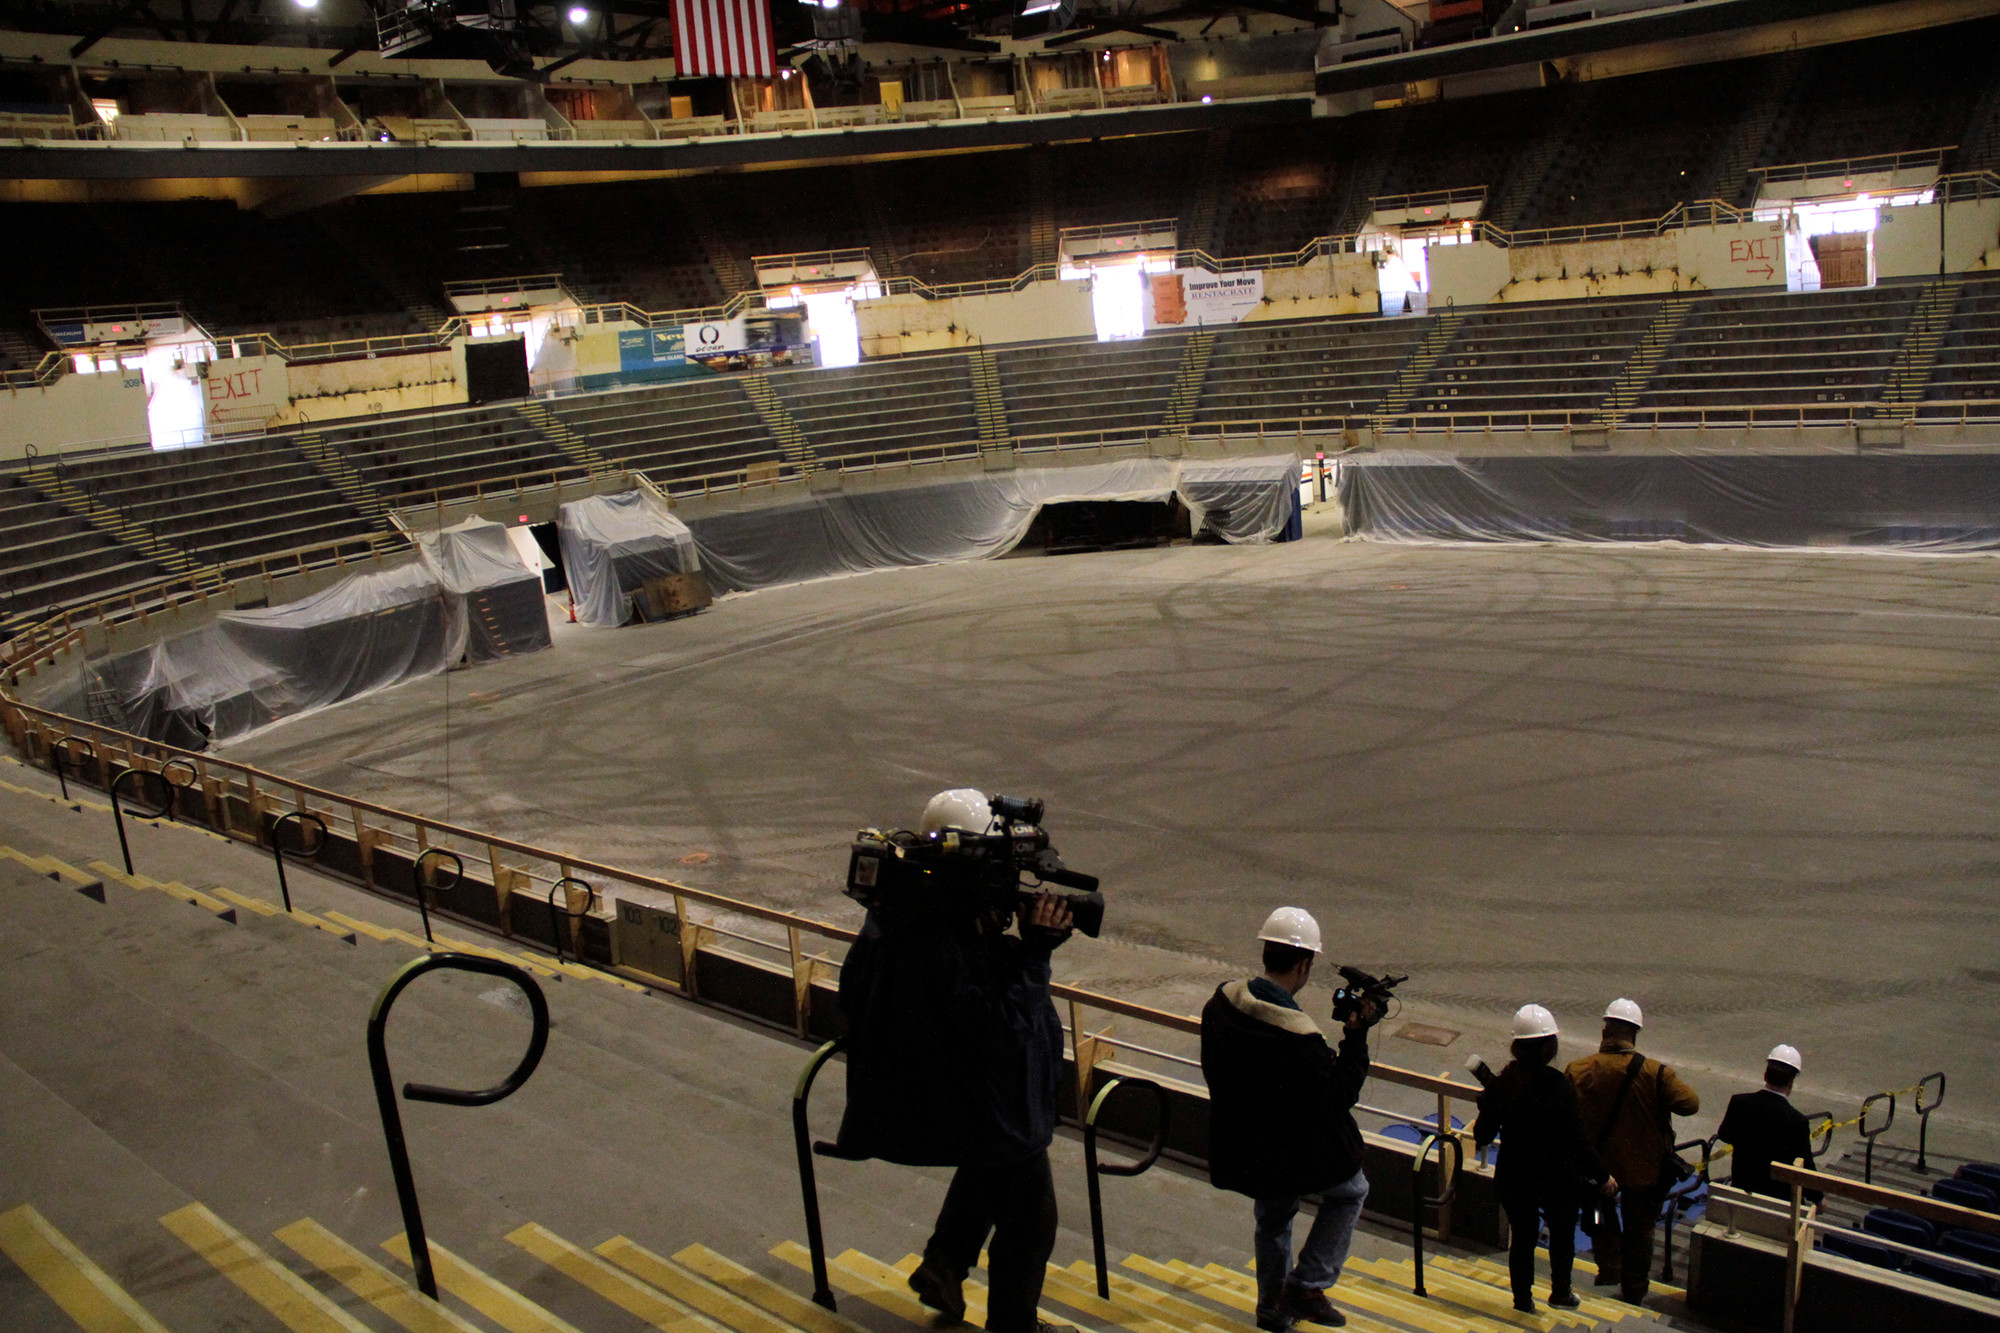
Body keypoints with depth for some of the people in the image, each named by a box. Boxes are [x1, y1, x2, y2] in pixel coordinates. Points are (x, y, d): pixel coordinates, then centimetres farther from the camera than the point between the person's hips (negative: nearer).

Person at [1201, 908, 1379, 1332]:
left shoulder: (1221, 1003, -10)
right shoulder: (1299, 1038, -33)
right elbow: (1339, 1095, -21)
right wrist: (1356, 1035, -18)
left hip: (1240, 1146, 6)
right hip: (1292, 1150, -6)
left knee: (1272, 1218, 30)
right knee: (1351, 1190, 23)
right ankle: (1306, 1286, 19)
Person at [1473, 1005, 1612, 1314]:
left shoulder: (1501, 1083, -12)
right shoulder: (1558, 1086, -23)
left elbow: (1484, 1132, -4)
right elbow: (1577, 1139, -21)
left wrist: (1479, 1139, 20)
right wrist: (1602, 1175, -9)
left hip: (1513, 1177, 3)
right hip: (1556, 1178, -2)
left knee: (1521, 1236, 19)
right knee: (1562, 1231, 24)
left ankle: (1523, 1300, 31)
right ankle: (1560, 1292, 38)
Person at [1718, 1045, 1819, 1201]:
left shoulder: (1739, 1102, -12)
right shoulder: (1797, 1120, -21)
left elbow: (1724, 1135, 6)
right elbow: (1805, 1165, -10)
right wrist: (1817, 1198, 6)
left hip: (1741, 1185, 4)